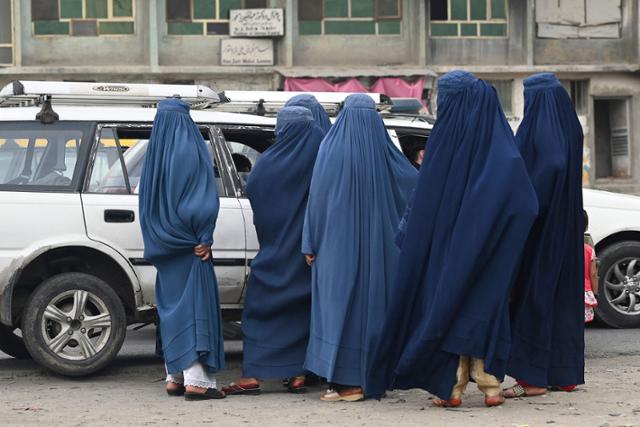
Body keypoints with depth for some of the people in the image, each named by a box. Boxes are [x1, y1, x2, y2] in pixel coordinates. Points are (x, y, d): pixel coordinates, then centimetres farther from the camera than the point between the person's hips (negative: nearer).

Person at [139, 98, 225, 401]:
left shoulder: (155, 153, 8)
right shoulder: (190, 150, -11)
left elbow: (147, 200, 14)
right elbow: (203, 197, -15)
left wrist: (158, 239, 17)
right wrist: (205, 239, -9)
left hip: (165, 246, 7)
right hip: (190, 243, -6)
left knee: (173, 306, 13)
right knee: (195, 303, -7)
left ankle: (175, 377, 14)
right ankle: (196, 380, -12)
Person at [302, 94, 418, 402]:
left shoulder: (331, 149, -7)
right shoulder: (382, 151, -1)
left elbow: (317, 197, -6)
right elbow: (416, 183, 11)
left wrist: (311, 244, -1)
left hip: (337, 246, -3)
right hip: (376, 246, 3)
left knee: (339, 304, 1)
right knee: (372, 303, 11)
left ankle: (346, 381, -3)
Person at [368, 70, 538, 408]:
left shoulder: (446, 139, -10)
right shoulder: (500, 143, 1)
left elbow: (425, 197, -8)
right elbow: (526, 204, -2)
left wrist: (408, 235, 3)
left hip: (448, 242, -3)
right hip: (488, 249, 3)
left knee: (446, 305, 5)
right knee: (485, 305, 10)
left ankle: (451, 386, 2)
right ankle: (490, 385, 6)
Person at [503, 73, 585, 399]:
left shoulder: (541, 129, -15)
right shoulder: (569, 128, 11)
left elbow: (554, 165, -29)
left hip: (539, 229, -9)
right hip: (564, 228, 9)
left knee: (533, 296, -6)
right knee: (561, 294, 12)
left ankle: (532, 377, -6)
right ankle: (564, 372, 15)